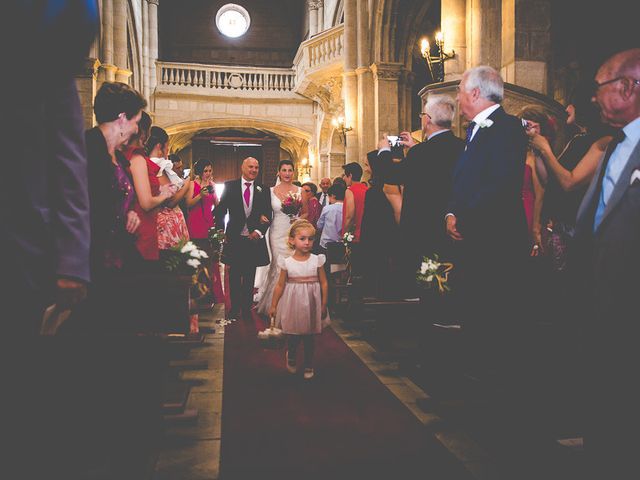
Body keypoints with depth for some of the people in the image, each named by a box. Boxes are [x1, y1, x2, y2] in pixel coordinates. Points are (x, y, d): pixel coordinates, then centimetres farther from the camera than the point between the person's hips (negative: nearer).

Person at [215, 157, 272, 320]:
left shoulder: (263, 190, 4)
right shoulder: (230, 186, 1)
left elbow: (268, 215, 5)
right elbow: (220, 210, 3)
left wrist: (259, 231, -9)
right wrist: (221, 232, -5)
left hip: (254, 239, 1)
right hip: (234, 238, -1)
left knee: (250, 278, 9)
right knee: (234, 276, 8)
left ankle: (247, 309, 20)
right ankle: (234, 309, 20)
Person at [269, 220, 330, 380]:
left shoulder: (317, 260, -6)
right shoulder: (287, 262, -7)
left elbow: (324, 283, 0)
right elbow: (280, 285, 1)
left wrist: (323, 305, -1)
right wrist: (273, 305, 6)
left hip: (312, 303, 1)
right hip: (292, 303, 0)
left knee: (310, 336, 11)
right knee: (292, 335, 11)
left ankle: (309, 365, 30)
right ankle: (291, 358, 40)